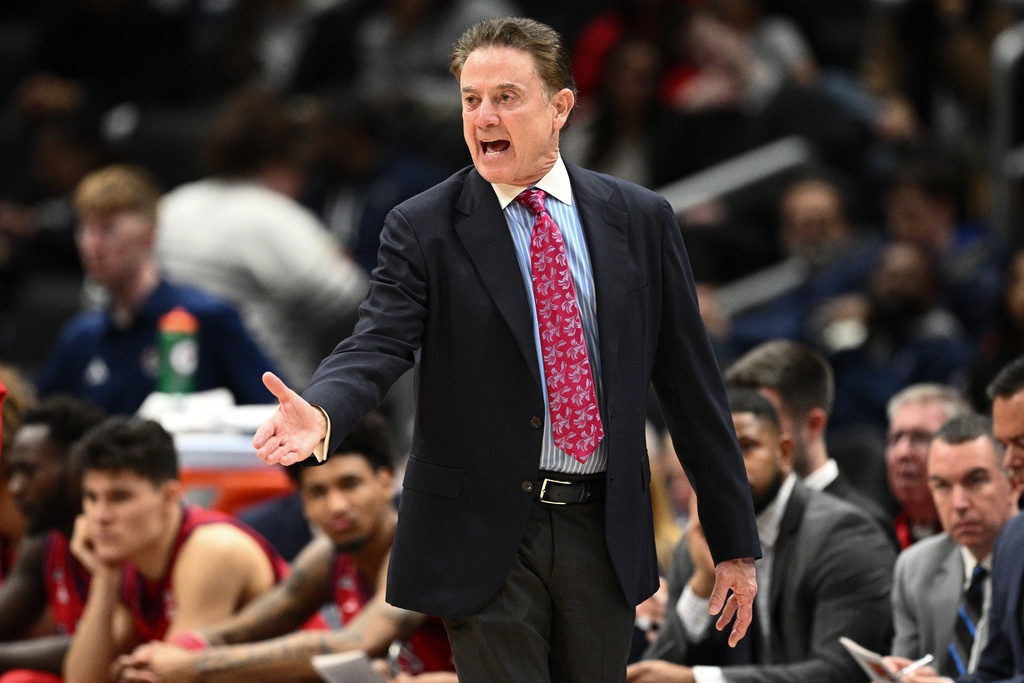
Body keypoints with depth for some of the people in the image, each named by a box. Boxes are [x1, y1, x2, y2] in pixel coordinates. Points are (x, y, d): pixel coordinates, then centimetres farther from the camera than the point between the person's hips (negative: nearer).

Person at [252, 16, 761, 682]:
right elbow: (378, 345, -14)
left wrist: (735, 544, 7)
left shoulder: (640, 220, 5)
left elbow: (690, 380, 7)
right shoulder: (422, 228, -1)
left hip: (604, 532, 2)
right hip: (486, 540, -2)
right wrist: (321, 413, -38)